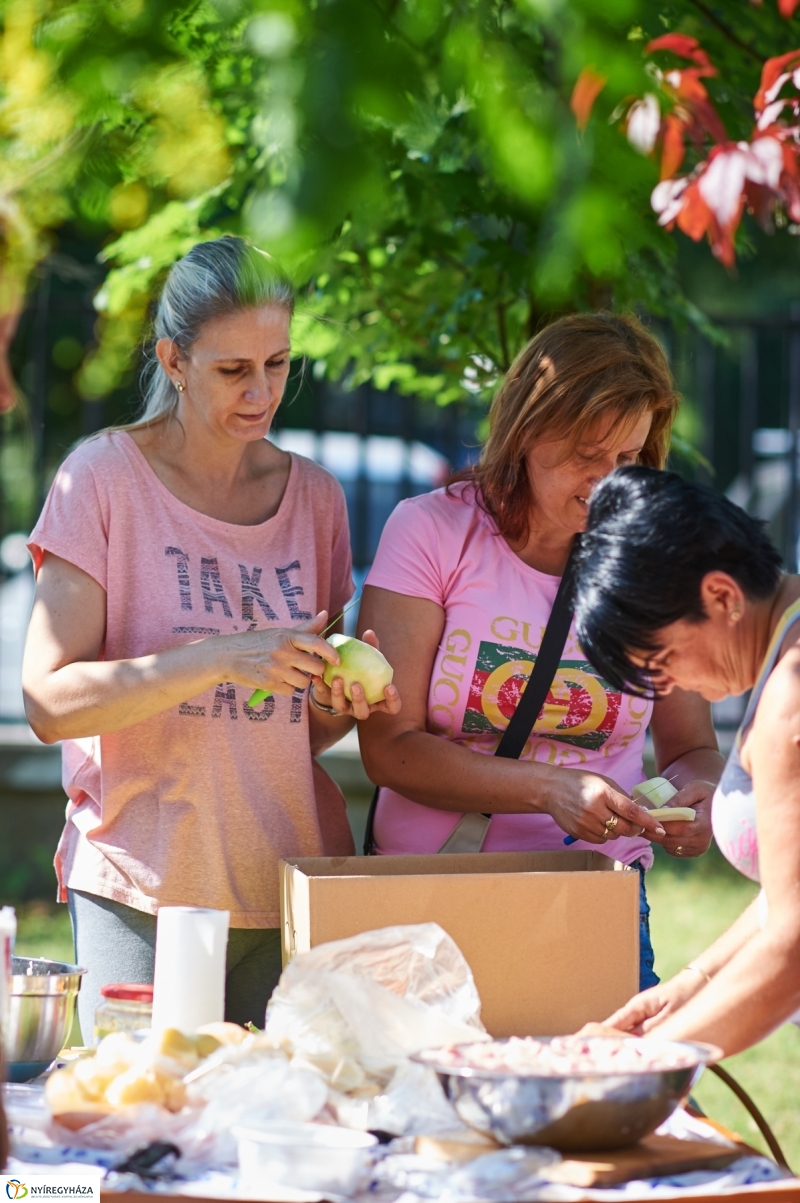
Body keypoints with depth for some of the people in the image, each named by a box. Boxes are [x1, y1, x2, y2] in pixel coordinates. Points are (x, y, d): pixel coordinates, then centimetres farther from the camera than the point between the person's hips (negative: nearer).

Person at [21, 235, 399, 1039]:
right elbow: (49, 702, -10)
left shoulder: (313, 497, 11)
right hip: (144, 894, -4)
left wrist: (342, 704, -4)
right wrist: (222, 658, -19)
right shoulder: (105, 477, -2)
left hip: (295, 885, 4)